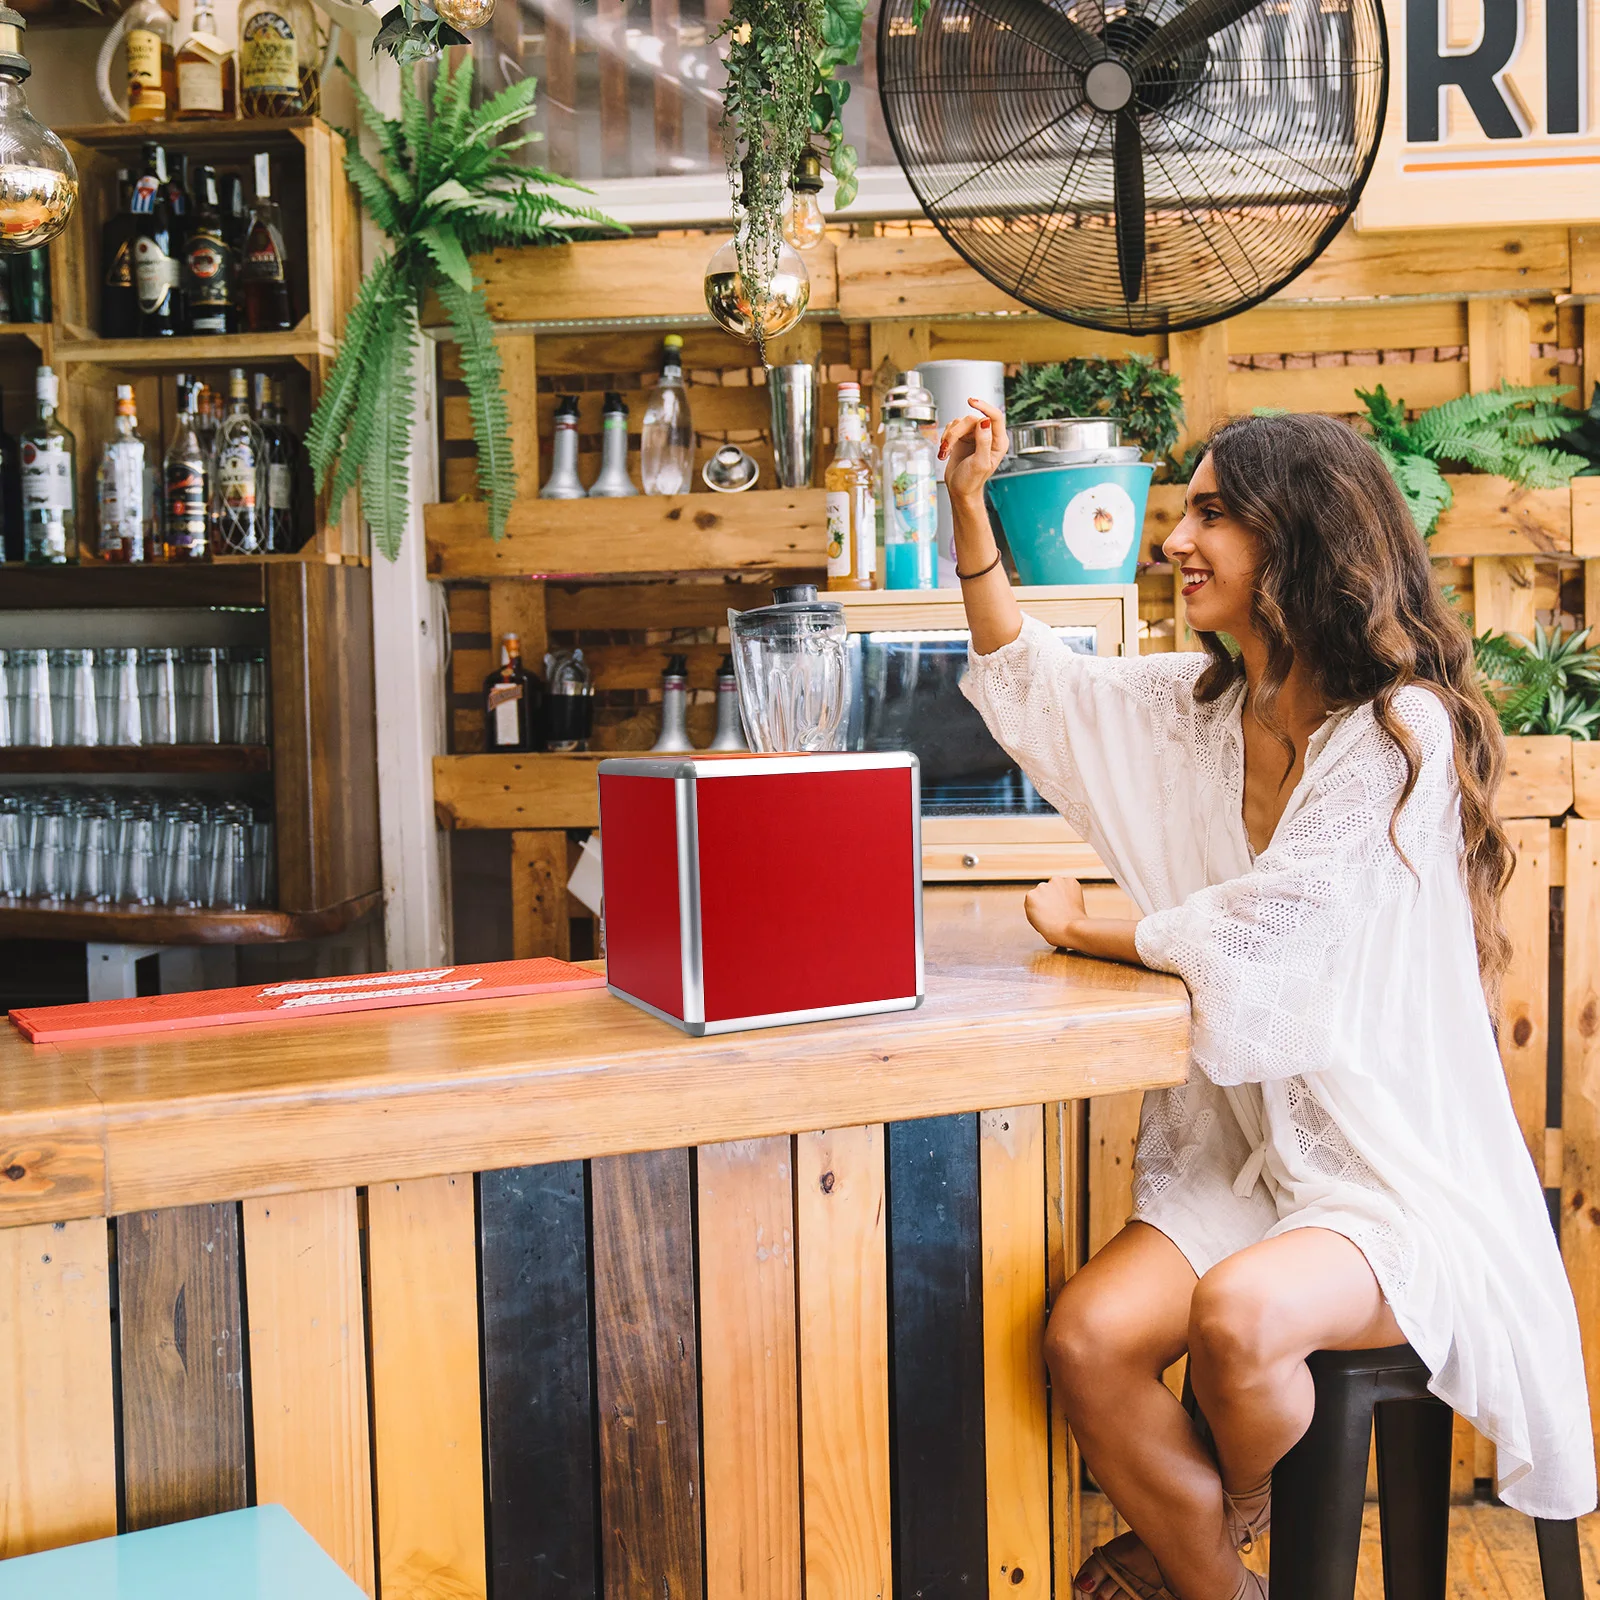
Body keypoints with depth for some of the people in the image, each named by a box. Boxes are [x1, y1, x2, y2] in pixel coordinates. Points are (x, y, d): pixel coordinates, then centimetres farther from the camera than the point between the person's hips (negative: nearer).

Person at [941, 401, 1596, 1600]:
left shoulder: (1399, 731, -16)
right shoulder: (1196, 706, 6)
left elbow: (1253, 941, -17)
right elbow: (1029, 680, 19)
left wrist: (1085, 928, -2)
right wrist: (969, 503, 9)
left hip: (1398, 1175, -6)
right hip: (1250, 1152, 6)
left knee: (1236, 1316, -31)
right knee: (1086, 1337, -18)